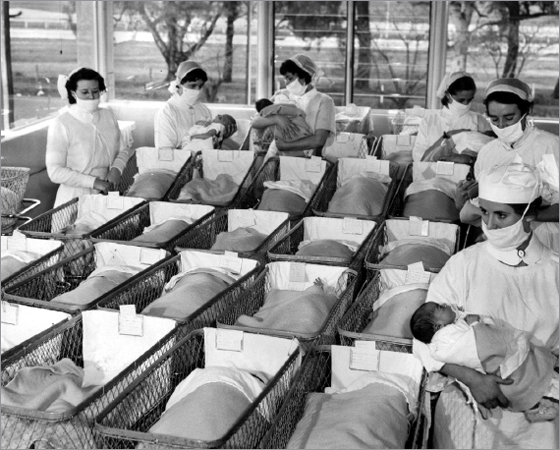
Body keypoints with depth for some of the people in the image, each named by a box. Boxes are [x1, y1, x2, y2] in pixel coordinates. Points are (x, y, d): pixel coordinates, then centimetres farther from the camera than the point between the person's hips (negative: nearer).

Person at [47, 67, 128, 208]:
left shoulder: (108, 115, 10)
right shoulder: (61, 125, -7)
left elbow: (122, 150, 17)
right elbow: (55, 172, -11)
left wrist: (116, 169, -5)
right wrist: (93, 182, -18)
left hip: (106, 195, 4)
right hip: (75, 199, -4)